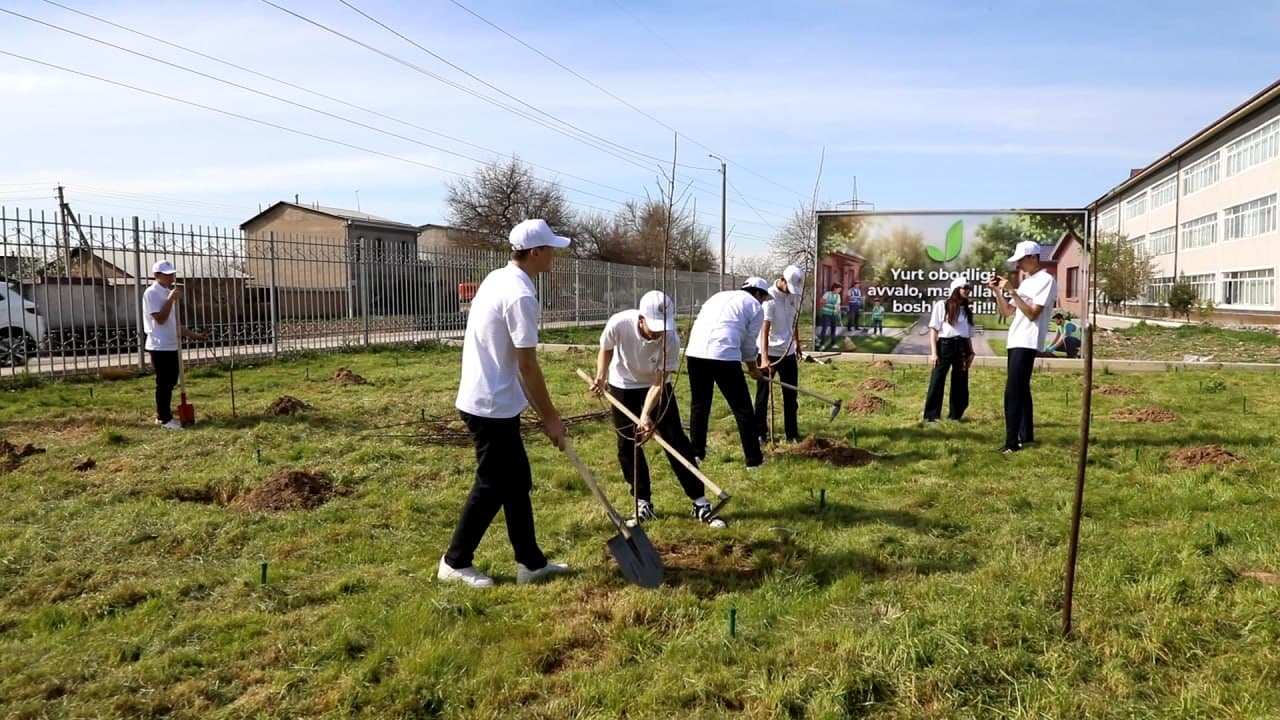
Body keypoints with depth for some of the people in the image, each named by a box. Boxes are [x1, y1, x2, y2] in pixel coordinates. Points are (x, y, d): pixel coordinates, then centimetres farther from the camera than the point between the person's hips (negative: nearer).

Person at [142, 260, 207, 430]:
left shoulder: (168, 292, 16)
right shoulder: (152, 292, -12)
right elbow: (160, 319, -21)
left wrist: (193, 335, 16)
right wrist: (171, 299, -19)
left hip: (171, 345, 9)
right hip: (160, 346, -9)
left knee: (170, 382, 13)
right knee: (164, 383, -5)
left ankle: (163, 415, 22)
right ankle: (165, 419, 2)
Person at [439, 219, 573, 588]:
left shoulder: (497, 278, 9)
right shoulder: (521, 294, -21)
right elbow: (527, 366, -19)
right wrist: (550, 417, -10)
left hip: (488, 400, 10)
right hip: (493, 406, -10)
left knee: (517, 482, 14)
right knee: (493, 486, 3)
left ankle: (531, 562, 22)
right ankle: (455, 563, 17)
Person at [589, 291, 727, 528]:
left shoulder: (671, 339, -32)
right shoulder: (619, 324, -31)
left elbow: (658, 383, -26)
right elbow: (606, 349, -7)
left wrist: (646, 415, -38)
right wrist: (601, 377, -21)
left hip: (657, 386, -1)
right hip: (623, 387, 1)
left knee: (677, 441, -4)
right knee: (628, 445, 0)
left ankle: (700, 504, 3)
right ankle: (643, 504, 14)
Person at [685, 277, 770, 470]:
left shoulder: (719, 296, 29)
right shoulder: (755, 307, 13)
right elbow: (748, 344, 12)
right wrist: (753, 369, 29)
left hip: (695, 352, 5)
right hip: (724, 356, -5)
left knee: (699, 405, 20)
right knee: (743, 408, 6)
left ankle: (696, 453, 27)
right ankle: (754, 459, 11)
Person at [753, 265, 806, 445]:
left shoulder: (794, 295, -1)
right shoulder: (770, 298, -21)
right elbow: (764, 329, -30)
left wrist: (796, 342, 19)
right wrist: (764, 358, -40)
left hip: (788, 352, 6)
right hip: (769, 352, -6)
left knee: (790, 395, 10)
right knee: (763, 396, 4)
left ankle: (792, 434, 19)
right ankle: (760, 434, 14)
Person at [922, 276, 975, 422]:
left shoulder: (967, 310, 16)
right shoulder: (942, 305, -1)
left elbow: (969, 333, 19)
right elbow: (933, 329, -5)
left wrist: (971, 351, 7)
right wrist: (934, 352, -12)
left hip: (962, 347, 6)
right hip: (945, 345, -5)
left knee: (960, 383, 8)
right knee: (937, 382, -5)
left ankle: (955, 415, 18)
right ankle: (931, 415, -1)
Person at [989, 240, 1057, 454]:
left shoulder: (1046, 280, -9)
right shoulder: (1026, 282, 19)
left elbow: (1032, 314, -18)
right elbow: (1006, 312, 17)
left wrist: (1011, 290, -20)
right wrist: (998, 291, 4)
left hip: (1027, 344, -9)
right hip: (1015, 342, 9)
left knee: (1012, 393, -13)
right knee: (1021, 390, 14)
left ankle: (1012, 443, -14)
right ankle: (1026, 435, 22)